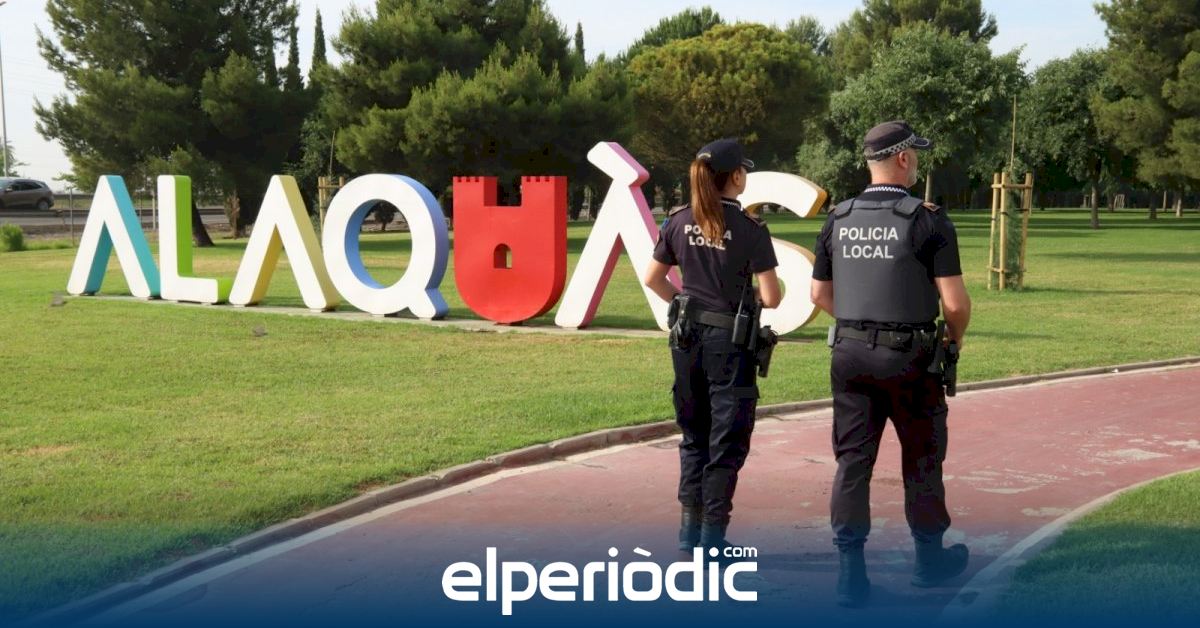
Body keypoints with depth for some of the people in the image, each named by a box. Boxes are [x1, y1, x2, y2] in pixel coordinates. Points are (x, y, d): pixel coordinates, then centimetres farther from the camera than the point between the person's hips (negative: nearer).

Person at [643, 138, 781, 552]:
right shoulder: (749, 228, -12)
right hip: (730, 340, -5)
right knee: (727, 441, 5)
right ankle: (713, 539, 6)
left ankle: (690, 532, 20)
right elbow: (771, 298, -12)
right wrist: (755, 295, 10)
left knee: (694, 436, 16)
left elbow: (652, 278, 7)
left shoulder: (679, 221, 1)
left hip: (688, 336, 5)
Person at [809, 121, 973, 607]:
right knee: (921, 459, 14)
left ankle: (850, 574, 3)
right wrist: (956, 339, 6)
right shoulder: (928, 221, -11)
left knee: (852, 462, 6)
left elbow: (820, 295, 10)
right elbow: (955, 302, -14)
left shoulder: (838, 220, 3)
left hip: (850, 353, 4)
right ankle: (929, 559, 30)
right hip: (909, 357, -3)